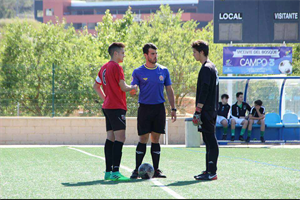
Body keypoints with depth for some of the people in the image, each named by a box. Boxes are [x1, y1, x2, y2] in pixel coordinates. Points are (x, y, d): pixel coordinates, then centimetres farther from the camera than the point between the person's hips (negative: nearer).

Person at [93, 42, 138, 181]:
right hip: (117, 107, -9)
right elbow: (123, 87, -14)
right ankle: (115, 172, -18)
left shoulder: (104, 68, 16)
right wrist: (133, 87, 5)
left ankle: (108, 172, 11)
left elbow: (96, 86, 26)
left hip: (107, 107, 9)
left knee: (111, 138, 11)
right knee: (120, 139, -11)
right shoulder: (116, 67, -11)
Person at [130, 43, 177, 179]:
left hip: (159, 107, 3)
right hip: (144, 108, -2)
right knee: (143, 139, -6)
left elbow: (169, 90, 13)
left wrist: (173, 109, 9)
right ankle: (137, 170, 0)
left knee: (156, 139, 5)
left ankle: (156, 170, 8)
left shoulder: (163, 71, 8)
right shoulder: (138, 72, 0)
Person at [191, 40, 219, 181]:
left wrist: (198, 112, -20)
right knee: (209, 141, 13)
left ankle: (212, 172, -11)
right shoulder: (212, 67, 18)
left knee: (210, 140, -10)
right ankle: (209, 170, 17)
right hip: (212, 110, 10)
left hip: (206, 111, -10)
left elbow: (204, 92, -20)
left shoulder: (206, 69, -14)